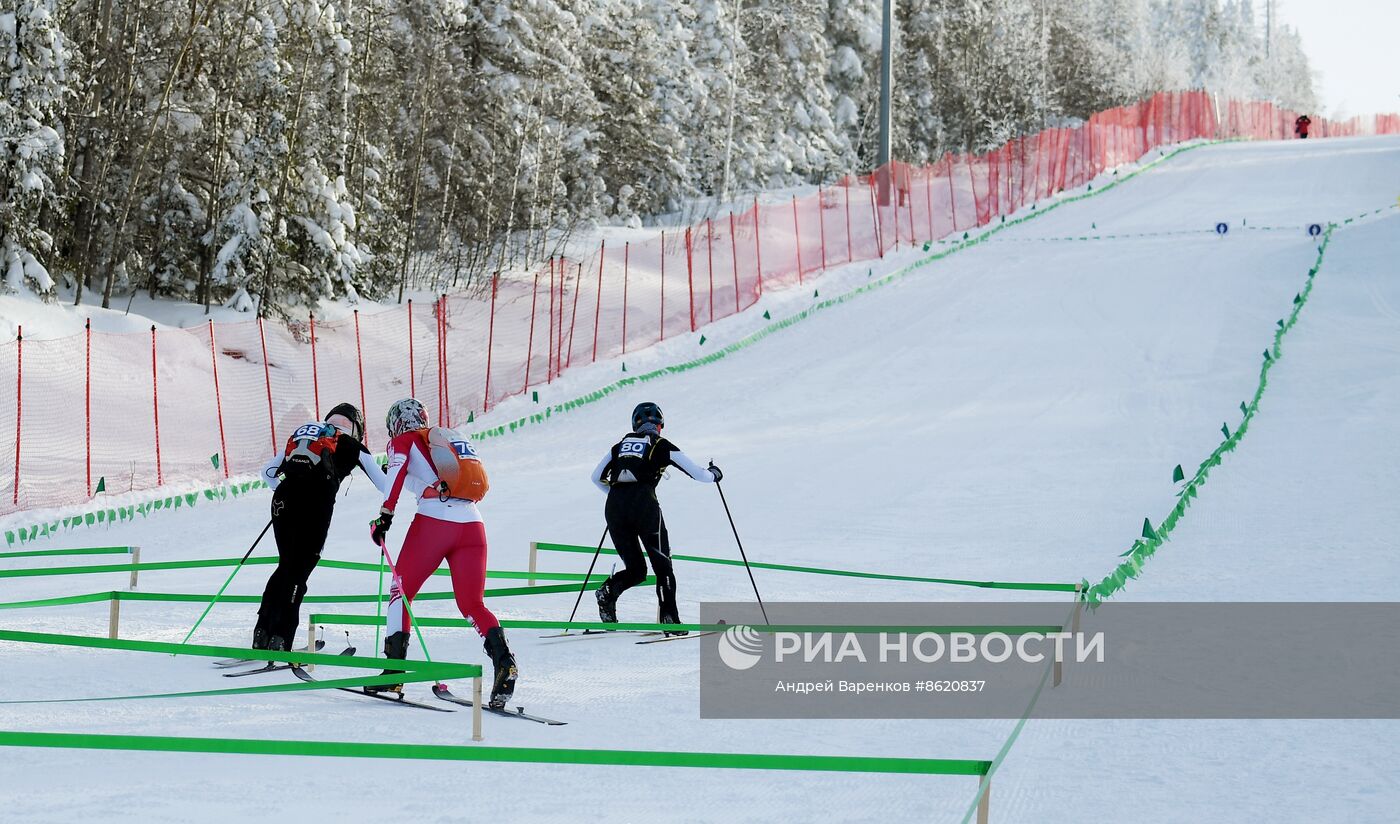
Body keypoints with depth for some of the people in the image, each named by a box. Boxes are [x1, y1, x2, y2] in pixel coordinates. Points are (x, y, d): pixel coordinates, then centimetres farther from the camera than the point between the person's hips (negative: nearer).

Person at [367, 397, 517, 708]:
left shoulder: (404, 440, 13)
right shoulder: (455, 438, 28)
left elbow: (396, 471, -7)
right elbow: (481, 485, 28)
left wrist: (385, 514, -12)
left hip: (433, 521, -4)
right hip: (473, 524, 4)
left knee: (401, 592, 12)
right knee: (473, 605, 7)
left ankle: (394, 671, 1)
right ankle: (503, 659, -20)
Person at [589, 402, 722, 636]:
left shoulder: (621, 445, 21)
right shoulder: (661, 445, 10)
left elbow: (597, 477, 26)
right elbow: (697, 473, 11)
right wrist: (714, 474, 32)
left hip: (615, 508, 4)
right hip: (644, 505, -4)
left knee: (635, 570, 15)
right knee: (662, 565, 9)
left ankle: (608, 592, -14)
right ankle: (670, 620, -3)